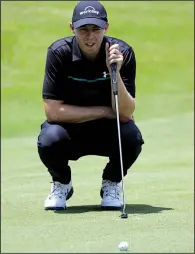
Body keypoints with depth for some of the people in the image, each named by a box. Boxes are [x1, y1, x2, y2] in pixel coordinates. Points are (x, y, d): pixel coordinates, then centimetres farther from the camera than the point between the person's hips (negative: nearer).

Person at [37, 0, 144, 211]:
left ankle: (111, 184, 2)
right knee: (49, 140, -34)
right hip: (69, 130, -1)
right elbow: (53, 111, -21)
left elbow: (125, 114, -22)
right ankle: (61, 184, 3)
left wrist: (115, 73, -36)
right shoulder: (59, 53, -19)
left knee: (131, 137, -32)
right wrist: (103, 111, -18)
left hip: (108, 131, 1)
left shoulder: (123, 53, -17)